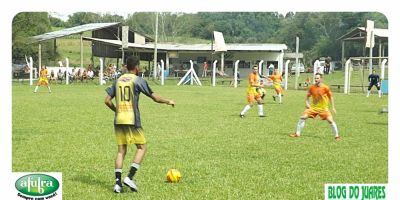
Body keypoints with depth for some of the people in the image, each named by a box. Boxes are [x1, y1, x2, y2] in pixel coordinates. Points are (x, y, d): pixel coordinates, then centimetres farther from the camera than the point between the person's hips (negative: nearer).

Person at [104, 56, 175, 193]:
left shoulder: (118, 81, 12)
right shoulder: (138, 80, -2)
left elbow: (107, 101, 10)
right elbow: (155, 98, -1)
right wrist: (168, 102, 16)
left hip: (118, 120, 5)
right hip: (132, 121, -5)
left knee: (121, 150, 9)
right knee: (141, 148, 8)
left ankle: (118, 182, 0)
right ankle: (130, 177, -6)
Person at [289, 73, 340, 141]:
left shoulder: (325, 88, -13)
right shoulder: (312, 87, -6)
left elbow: (331, 97, -1)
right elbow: (307, 96, 9)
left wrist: (333, 107, -4)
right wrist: (307, 103, -8)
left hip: (323, 108, -3)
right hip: (313, 107, 3)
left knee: (330, 120, -16)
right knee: (302, 117, -7)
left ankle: (337, 136, 0)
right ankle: (297, 133, 5)